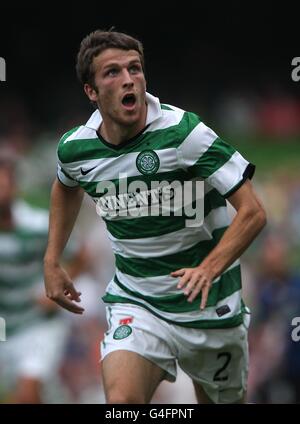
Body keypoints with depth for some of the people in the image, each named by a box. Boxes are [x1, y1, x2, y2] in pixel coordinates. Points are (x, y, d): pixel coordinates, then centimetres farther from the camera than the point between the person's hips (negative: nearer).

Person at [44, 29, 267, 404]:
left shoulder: (183, 131, -19)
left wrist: (208, 269, -34)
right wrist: (52, 262, 16)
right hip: (133, 301, 2)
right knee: (121, 399, -24)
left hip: (209, 305, -2)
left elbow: (253, 212, -19)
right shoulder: (74, 148, -5)